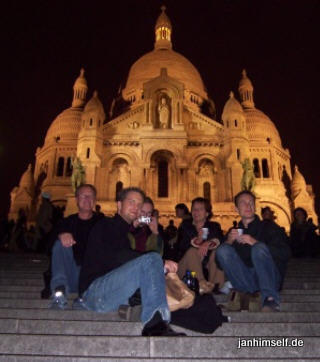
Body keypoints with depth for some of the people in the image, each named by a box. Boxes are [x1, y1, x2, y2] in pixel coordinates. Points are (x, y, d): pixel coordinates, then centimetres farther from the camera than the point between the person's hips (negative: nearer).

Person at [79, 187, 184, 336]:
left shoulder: (126, 233, 29)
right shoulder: (106, 225, 4)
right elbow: (115, 258, -15)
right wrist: (160, 263, -18)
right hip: (94, 289, -8)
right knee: (151, 259, -26)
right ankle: (155, 324, -38)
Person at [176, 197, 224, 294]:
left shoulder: (214, 226, 14)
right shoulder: (185, 225, 11)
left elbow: (221, 240, -9)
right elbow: (180, 246, -8)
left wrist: (209, 243, -30)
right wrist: (197, 240, -27)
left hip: (208, 266, 1)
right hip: (186, 267, -1)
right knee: (192, 251, -28)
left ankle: (215, 286, -34)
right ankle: (201, 284, -45)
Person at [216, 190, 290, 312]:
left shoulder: (268, 227, 11)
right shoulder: (234, 232, 19)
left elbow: (284, 254, -6)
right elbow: (220, 257, 8)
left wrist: (255, 242, -17)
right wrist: (229, 241, -11)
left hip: (270, 279, -2)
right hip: (244, 281, 3)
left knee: (259, 247, -28)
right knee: (223, 249, -16)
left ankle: (270, 300, -33)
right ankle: (250, 295, -24)